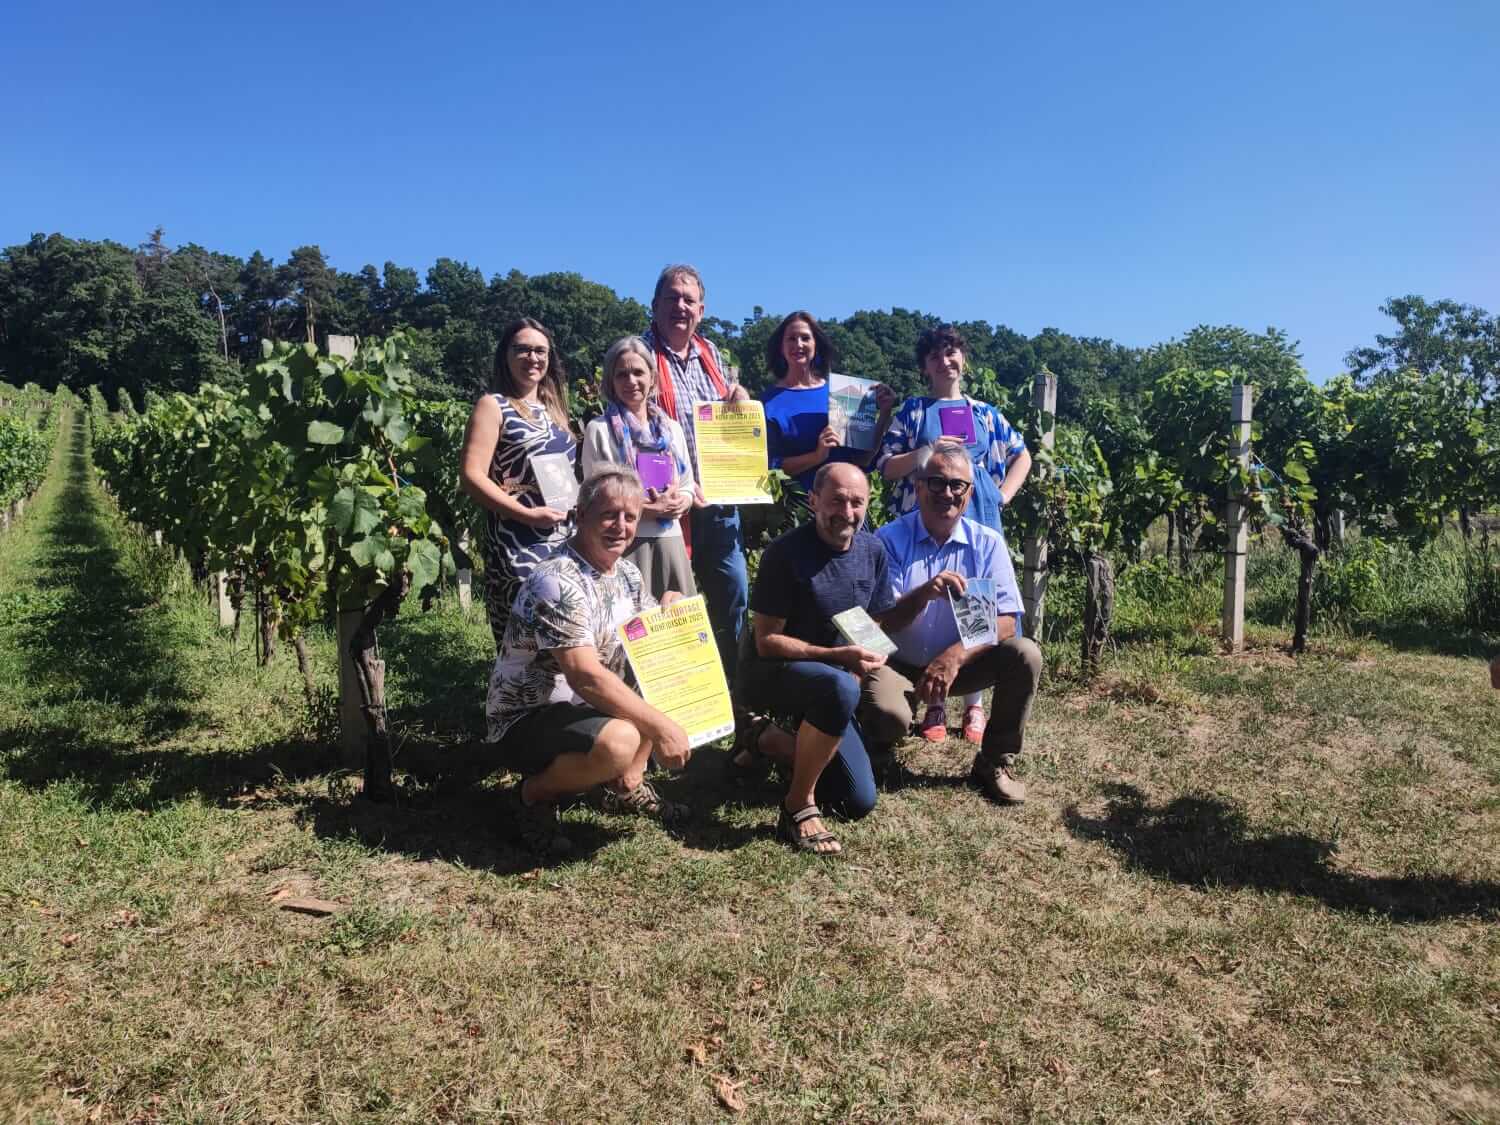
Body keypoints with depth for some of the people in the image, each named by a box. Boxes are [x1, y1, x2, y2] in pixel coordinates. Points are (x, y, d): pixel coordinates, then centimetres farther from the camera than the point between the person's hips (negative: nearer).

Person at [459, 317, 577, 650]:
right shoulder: (493, 406, -1)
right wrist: (528, 514, -18)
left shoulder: (553, 409, 18)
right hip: (519, 544, -6)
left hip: (565, 543, 6)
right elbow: (471, 476, -11)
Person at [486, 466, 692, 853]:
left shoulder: (626, 572, 4)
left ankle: (628, 785, 8)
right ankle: (535, 793, -5)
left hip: (581, 706, 9)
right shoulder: (557, 582, -25)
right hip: (525, 719, -9)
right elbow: (585, 676, -31)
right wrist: (660, 726, -31)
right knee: (619, 741, -36)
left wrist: (670, 611, -12)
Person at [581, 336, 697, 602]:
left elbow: (688, 488, 14)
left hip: (669, 540, 5)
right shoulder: (599, 430, -2)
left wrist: (678, 503, -9)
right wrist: (652, 509, -17)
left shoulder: (671, 428, 13)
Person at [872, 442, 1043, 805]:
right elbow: (879, 623, -14)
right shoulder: (890, 540, -9)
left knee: (1024, 655, -22)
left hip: (960, 663, 3)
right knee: (887, 714, -34)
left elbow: (1006, 621, -10)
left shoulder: (987, 544, -3)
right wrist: (923, 594, -34)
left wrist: (955, 656, -26)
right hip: (899, 665, -3)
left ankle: (994, 762, -2)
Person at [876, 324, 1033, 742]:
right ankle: (935, 704, 9)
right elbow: (887, 467, 1)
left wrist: (1004, 494, 8)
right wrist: (926, 453, -14)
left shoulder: (984, 413, 14)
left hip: (979, 521, 2)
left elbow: (1022, 456, 22)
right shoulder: (911, 412, 7)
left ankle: (974, 705, 12)